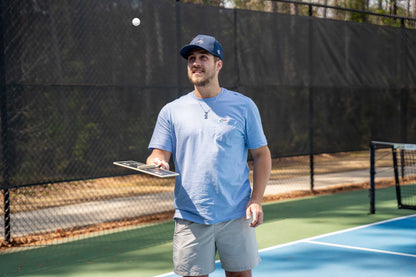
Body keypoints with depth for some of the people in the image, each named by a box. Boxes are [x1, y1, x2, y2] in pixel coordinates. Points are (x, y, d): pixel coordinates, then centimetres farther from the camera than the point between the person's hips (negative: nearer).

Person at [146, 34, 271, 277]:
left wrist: (256, 200, -5)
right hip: (190, 218, 1)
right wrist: (156, 164, -21)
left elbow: (261, 155, 5)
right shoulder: (172, 111, 7)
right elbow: (160, 155, 4)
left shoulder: (244, 106, 4)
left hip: (236, 217, 0)